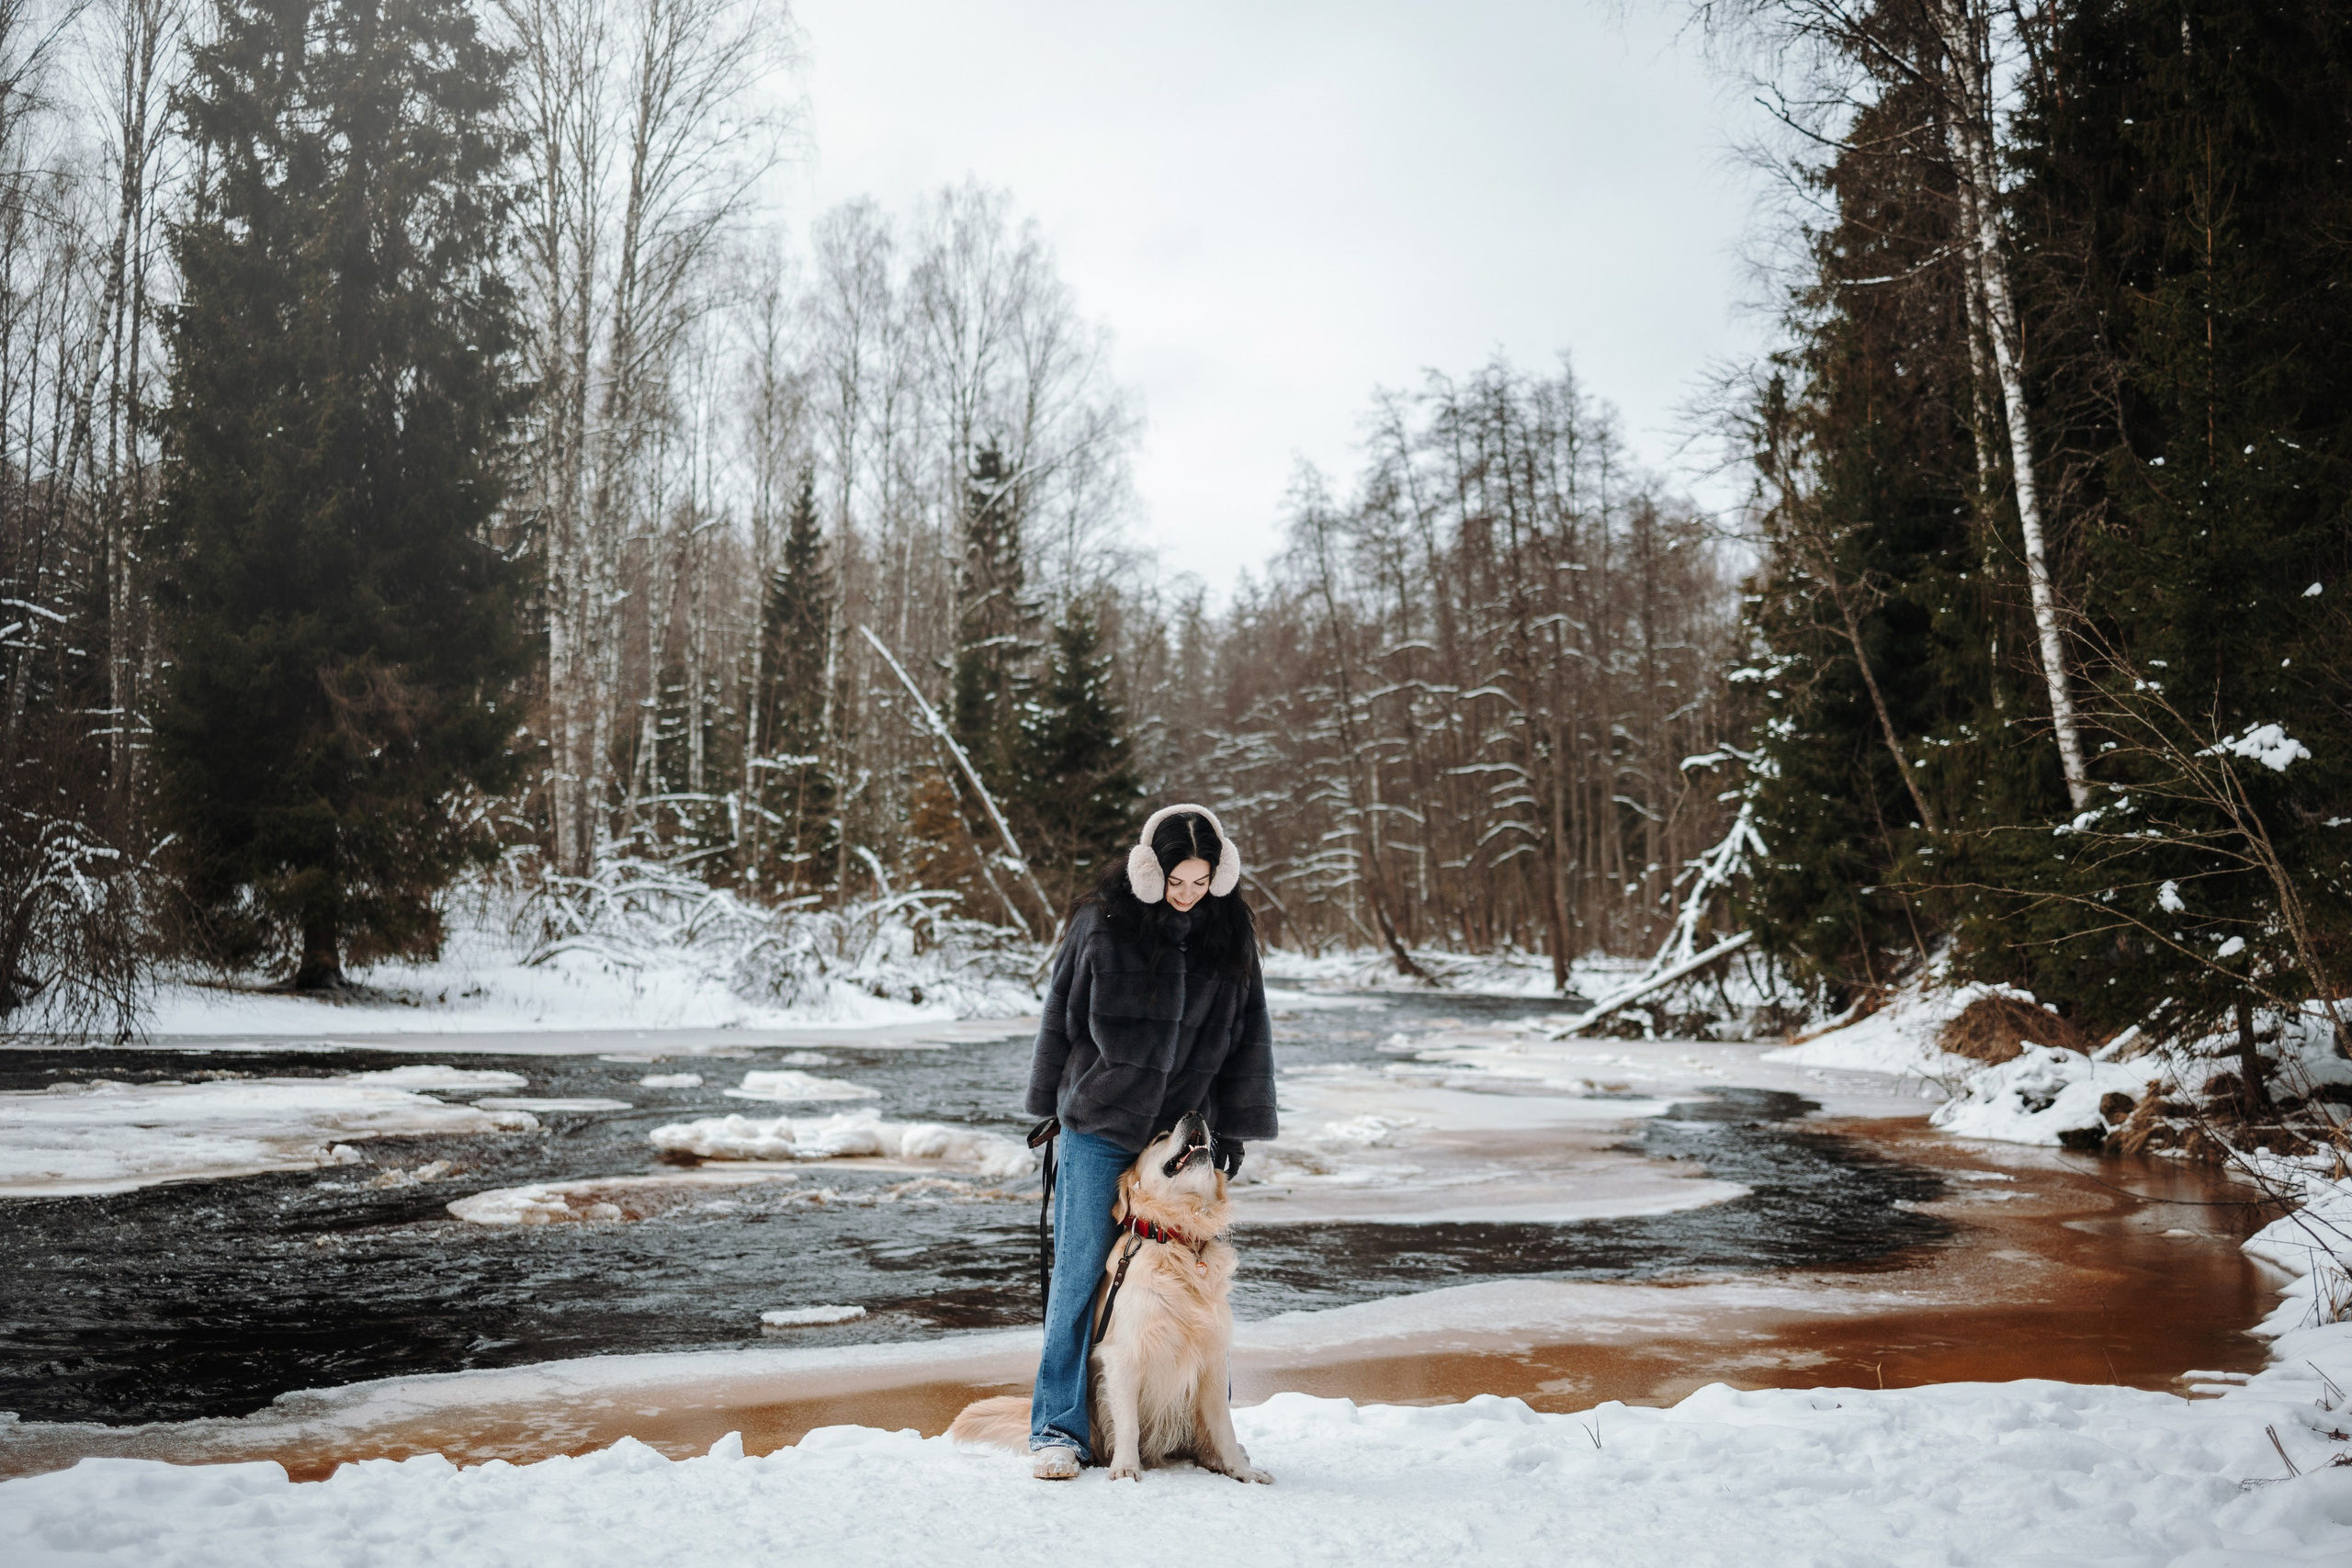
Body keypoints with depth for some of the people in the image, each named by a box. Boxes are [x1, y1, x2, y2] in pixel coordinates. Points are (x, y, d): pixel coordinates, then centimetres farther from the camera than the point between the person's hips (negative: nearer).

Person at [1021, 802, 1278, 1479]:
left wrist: (1235, 1128, 5)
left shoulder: (1230, 933, 2)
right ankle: (1060, 1428, 9)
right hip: (1100, 1126, -2)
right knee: (1081, 1271, 0)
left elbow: (1248, 1033, 8)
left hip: (1188, 1127, 2)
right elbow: (1061, 1018, 4)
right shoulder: (1101, 922, -5)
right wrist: (1057, 1110, 6)